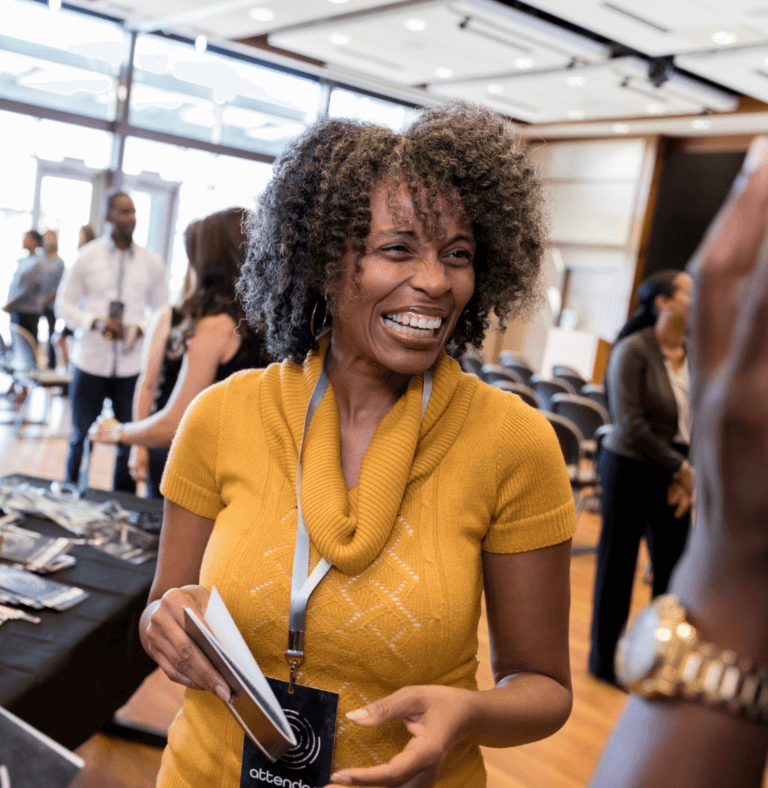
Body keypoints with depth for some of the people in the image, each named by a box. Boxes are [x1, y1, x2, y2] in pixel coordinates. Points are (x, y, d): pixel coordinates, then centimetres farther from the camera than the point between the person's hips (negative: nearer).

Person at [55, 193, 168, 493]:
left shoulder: (152, 262, 4)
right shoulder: (87, 256, 1)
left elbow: (162, 309, 8)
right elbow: (64, 304, 3)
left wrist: (141, 328, -13)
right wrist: (95, 322, -15)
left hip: (133, 364, 1)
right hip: (90, 362, -1)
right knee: (80, 436, 10)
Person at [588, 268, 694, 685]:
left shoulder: (694, 354, 2)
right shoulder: (633, 350, -14)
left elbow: (700, 419, 3)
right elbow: (631, 424, -16)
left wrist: (686, 475, -7)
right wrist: (679, 468, -13)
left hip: (674, 473, 5)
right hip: (630, 469, -5)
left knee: (671, 564, 10)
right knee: (619, 563, 8)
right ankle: (605, 658, 25)